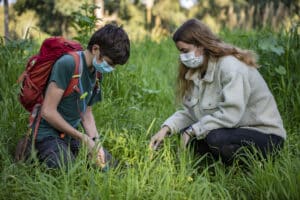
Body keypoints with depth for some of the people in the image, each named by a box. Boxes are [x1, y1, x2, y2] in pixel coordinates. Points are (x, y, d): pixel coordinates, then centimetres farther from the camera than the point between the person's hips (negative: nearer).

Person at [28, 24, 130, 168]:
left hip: (71, 134, 8)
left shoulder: (96, 73, 4)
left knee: (108, 164, 9)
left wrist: (96, 142, -7)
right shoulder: (67, 64, -22)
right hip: (48, 134, -8)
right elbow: (47, 111, -24)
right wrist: (83, 138, -18)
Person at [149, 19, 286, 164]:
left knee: (215, 138, -32)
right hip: (233, 130, 8)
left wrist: (192, 130, -22)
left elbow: (230, 115, -29)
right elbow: (190, 111, 5)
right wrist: (167, 128, -12)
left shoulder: (232, 67, -21)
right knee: (186, 134, -9)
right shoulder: (197, 70, 7)